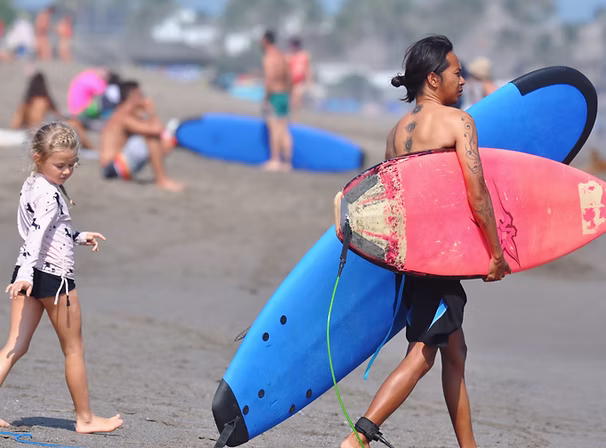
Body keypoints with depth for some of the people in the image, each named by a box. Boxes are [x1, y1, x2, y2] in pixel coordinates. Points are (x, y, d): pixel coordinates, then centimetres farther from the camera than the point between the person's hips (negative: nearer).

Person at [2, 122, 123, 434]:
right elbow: (36, 234, -30)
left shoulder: (31, 186, 12)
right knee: (74, 349, 6)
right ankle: (85, 418, 16)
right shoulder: (49, 193, -18)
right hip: (55, 276, -9)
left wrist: (80, 238, 31)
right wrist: (27, 275, -38)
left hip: (29, 273, 9)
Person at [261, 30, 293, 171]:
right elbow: (288, 79, 18)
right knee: (284, 131, 6)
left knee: (275, 130, -8)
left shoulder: (269, 58, -14)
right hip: (284, 96, 9)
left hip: (273, 96, -9)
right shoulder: (282, 56, 14)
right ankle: (287, 162, 5)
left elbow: (269, 80, -22)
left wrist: (266, 98, -18)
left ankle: (275, 161, -9)